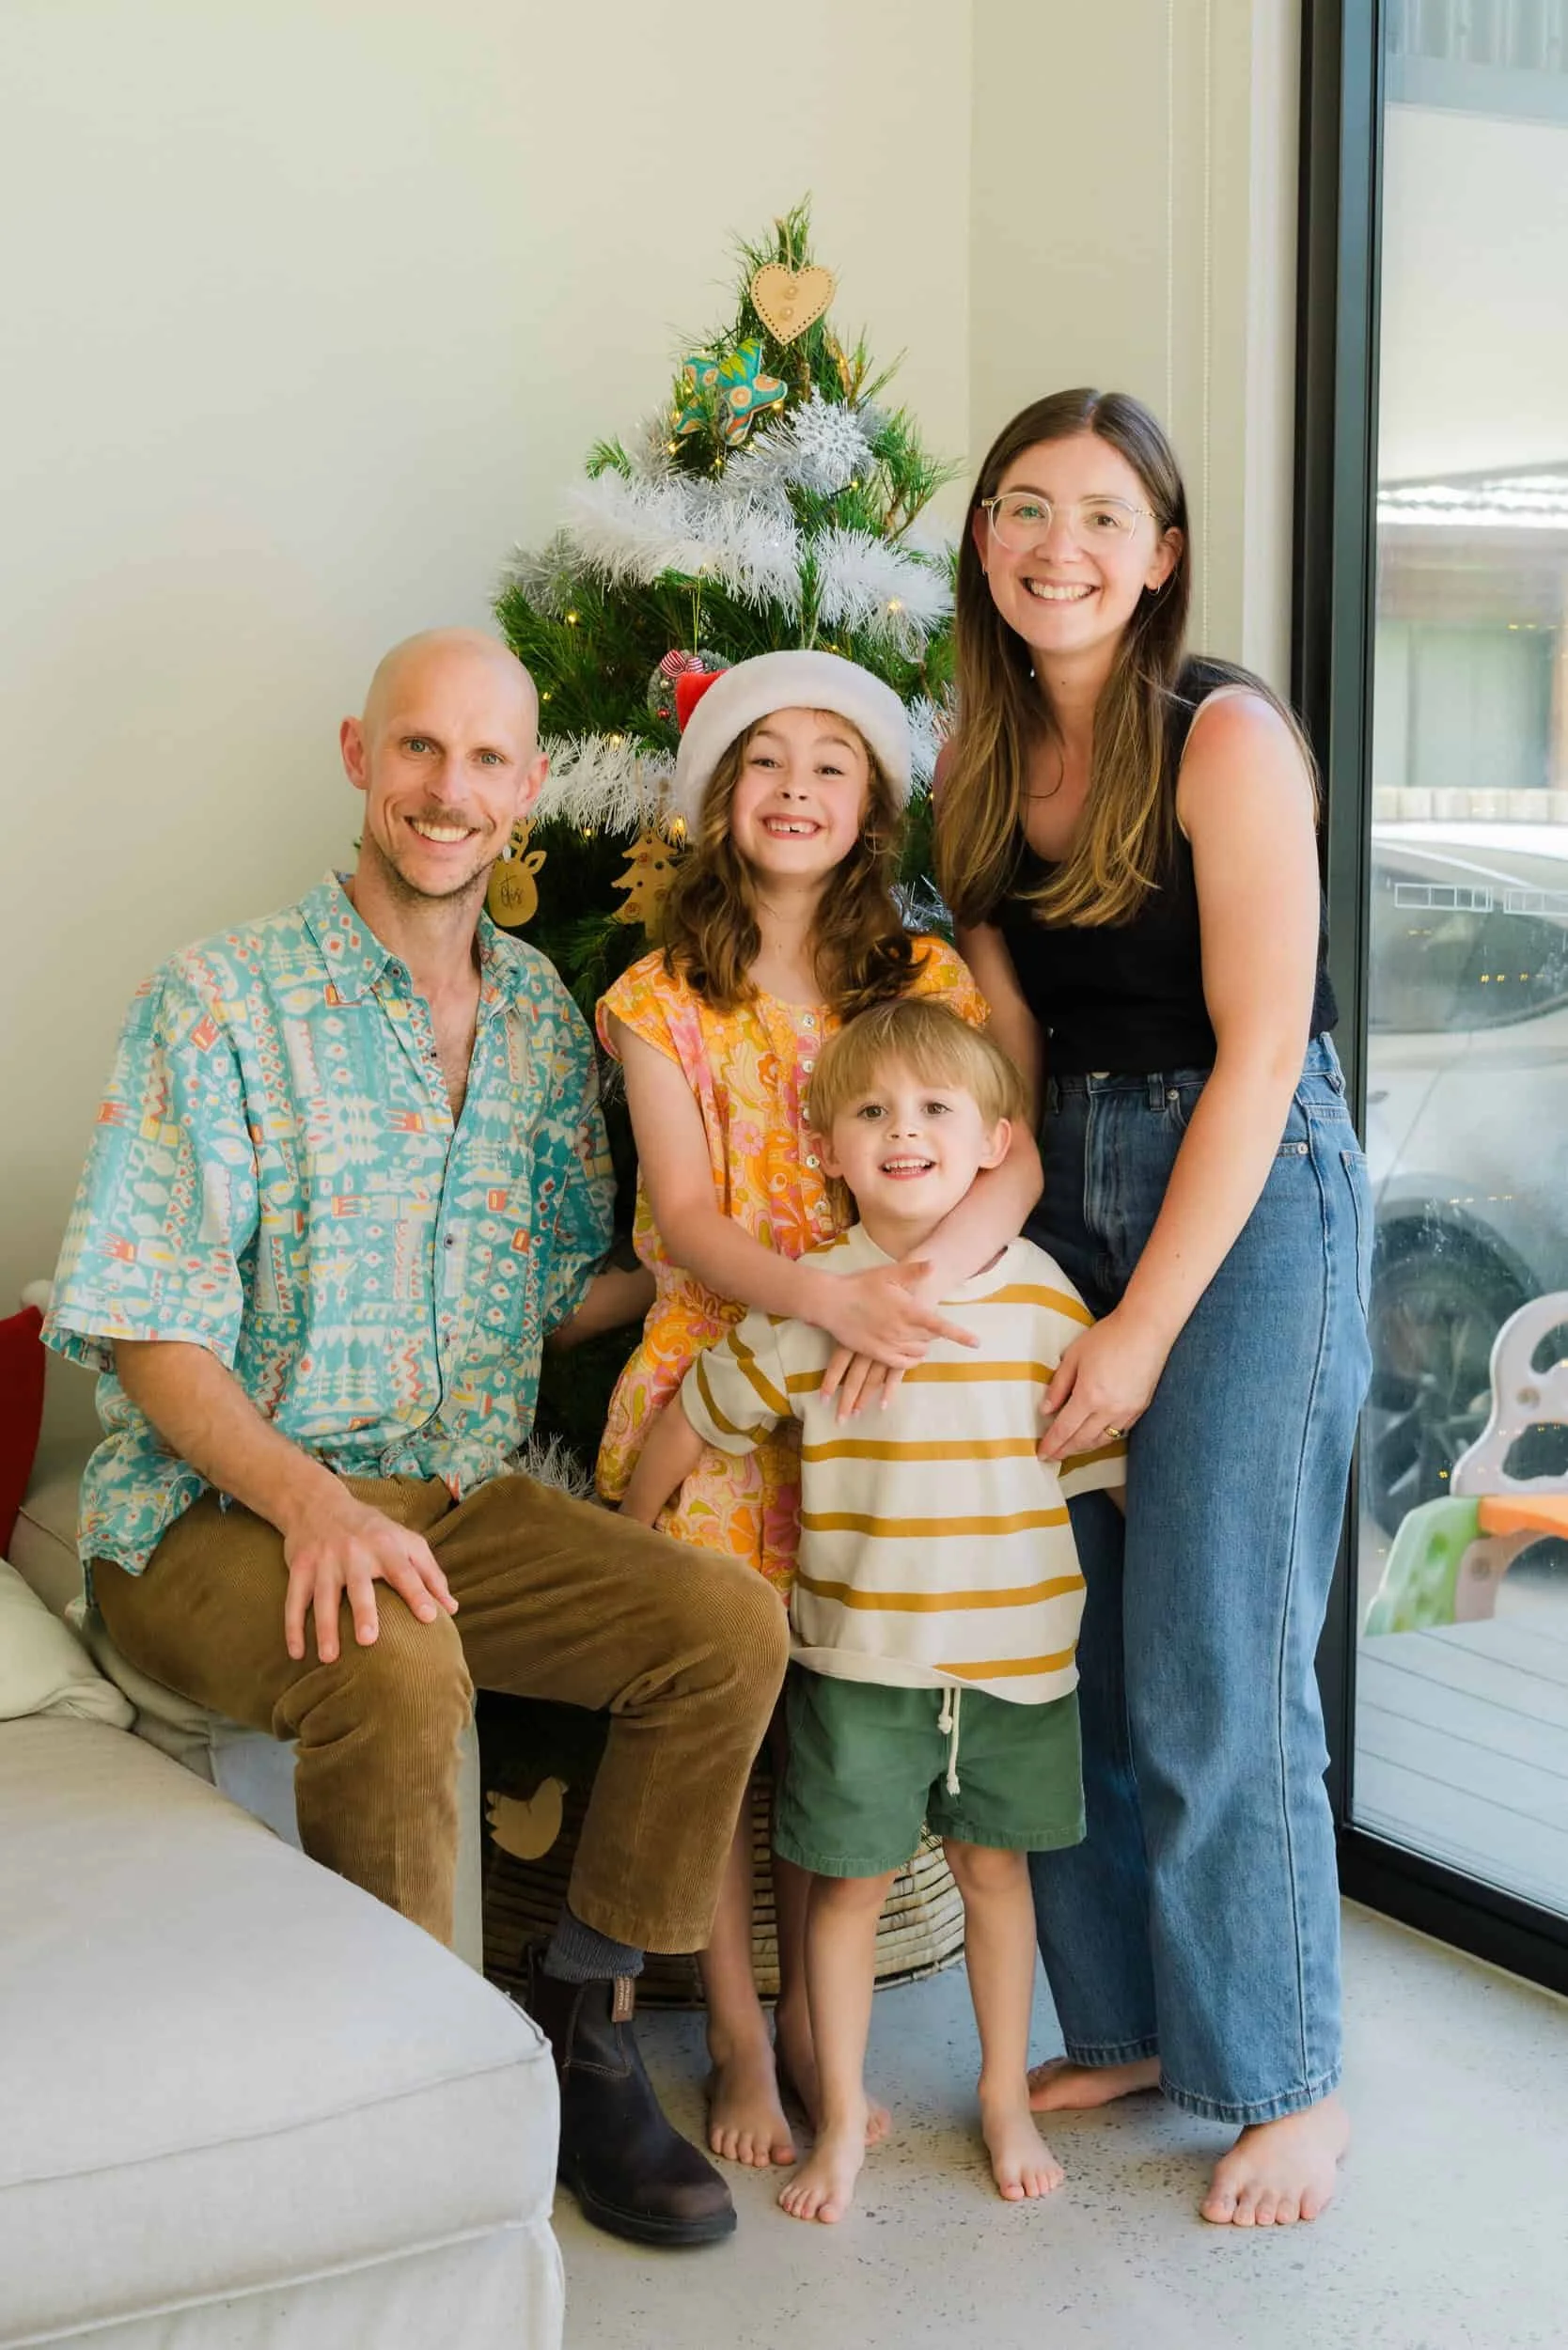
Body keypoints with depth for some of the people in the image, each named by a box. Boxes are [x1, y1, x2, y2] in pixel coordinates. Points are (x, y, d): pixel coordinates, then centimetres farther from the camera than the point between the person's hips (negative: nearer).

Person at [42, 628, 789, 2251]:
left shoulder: (543, 1016, 11)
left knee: (729, 1625, -16)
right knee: (395, 1669, -36)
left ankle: (579, 2027, 0)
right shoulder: (226, 1002, -7)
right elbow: (143, 1328, -13)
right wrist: (311, 1503, -27)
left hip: (460, 1499, 6)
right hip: (220, 1511, -5)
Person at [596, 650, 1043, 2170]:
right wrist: (827, 1294, -28)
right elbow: (684, 1222, -9)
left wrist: (924, 1279, -28)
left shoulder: (925, 980, 5)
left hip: (876, 1395, 1)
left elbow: (1012, 1157, -9)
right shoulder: (663, 999, 0)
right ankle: (738, 2039, 17)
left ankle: (815, 2019, 23)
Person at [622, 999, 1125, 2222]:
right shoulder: (806, 1301, -7)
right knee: (849, 1879, 7)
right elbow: (694, 1420, 5)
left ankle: (1007, 2098, 33)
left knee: (995, 1866, 15)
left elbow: (1104, 1457, 5)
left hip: (1016, 1649, 1)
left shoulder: (1041, 1294, -2)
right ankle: (843, 2119, 23)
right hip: (858, 1652, -1)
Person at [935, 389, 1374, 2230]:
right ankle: (1126, 2025, 27)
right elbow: (1008, 1045, 8)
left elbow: (1258, 1053, -15)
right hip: (1072, 1193, 6)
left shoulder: (1224, 737, -13)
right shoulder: (984, 766, 8)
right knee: (1067, 1649, 9)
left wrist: (1144, 1327, -15)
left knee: (1214, 1674, -3)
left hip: (1251, 1201, -6)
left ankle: (1287, 2080, 16)